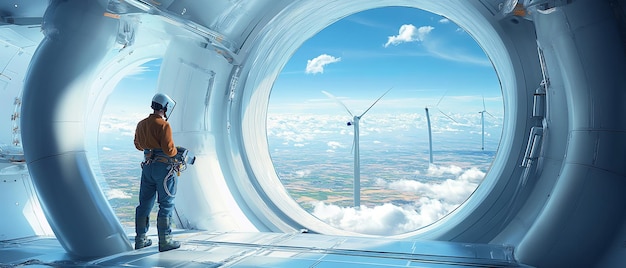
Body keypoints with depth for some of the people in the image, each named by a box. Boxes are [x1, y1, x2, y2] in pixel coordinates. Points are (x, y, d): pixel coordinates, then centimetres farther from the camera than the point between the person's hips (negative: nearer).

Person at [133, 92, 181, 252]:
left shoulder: (141, 124, 9)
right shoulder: (163, 125, -15)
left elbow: (138, 145, 22)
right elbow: (168, 149, -20)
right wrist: (175, 151, 0)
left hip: (147, 167, 7)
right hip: (164, 167, -7)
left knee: (145, 203, 14)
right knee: (166, 204, 1)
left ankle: (140, 239, 22)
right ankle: (165, 241, 5)